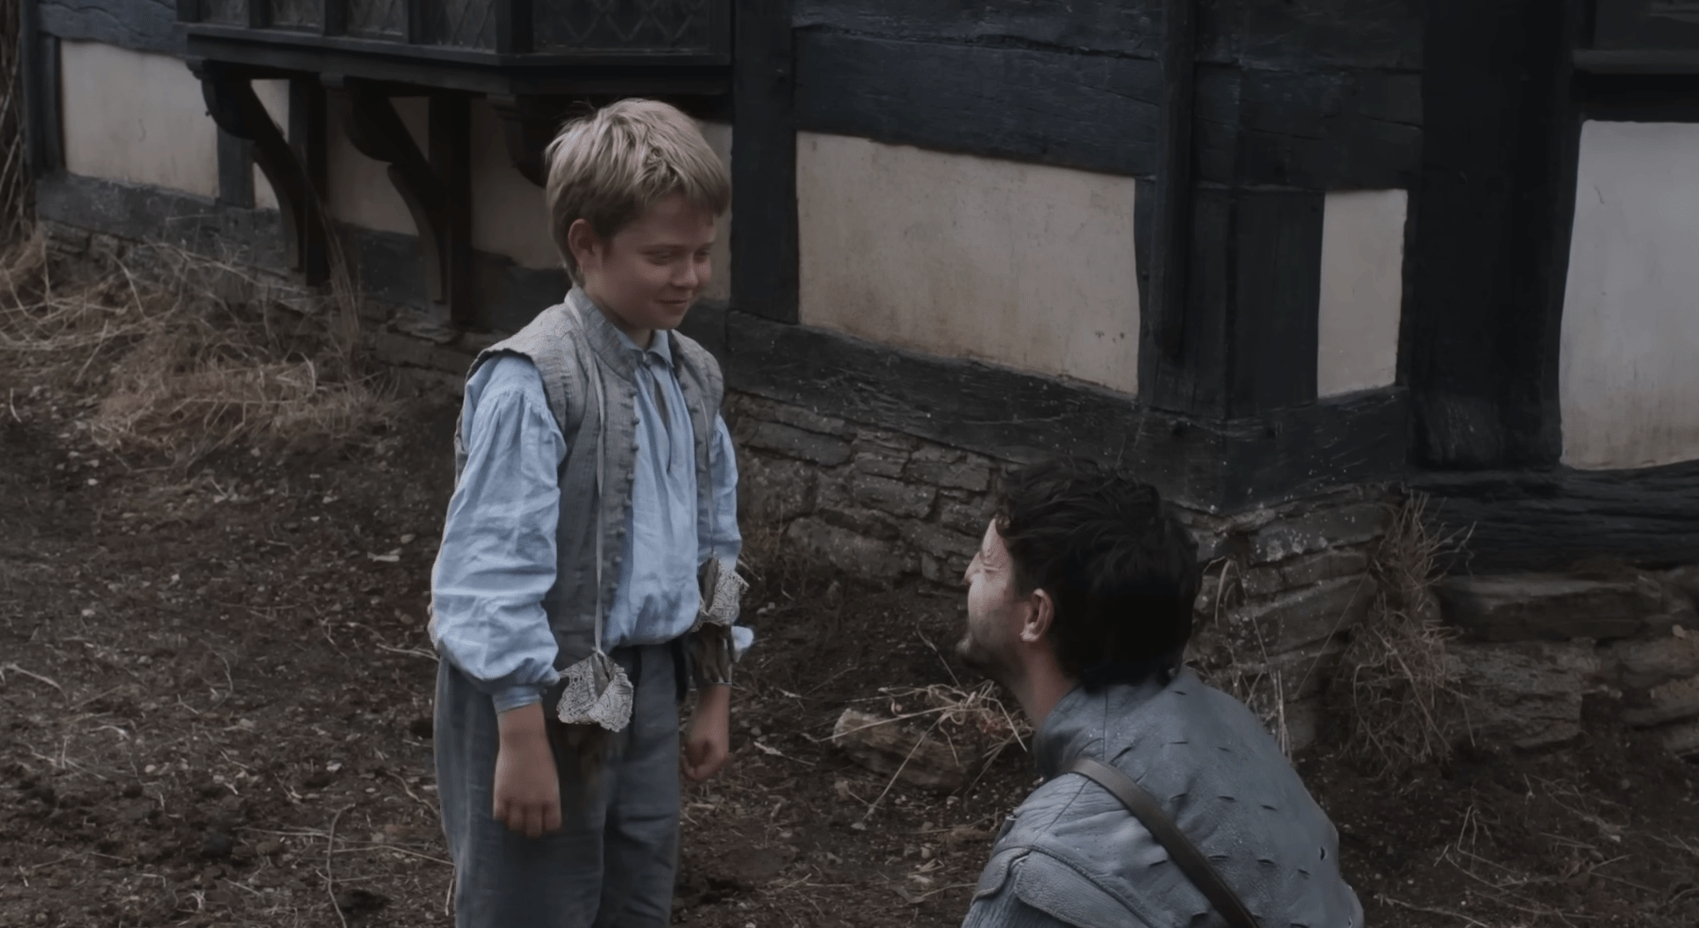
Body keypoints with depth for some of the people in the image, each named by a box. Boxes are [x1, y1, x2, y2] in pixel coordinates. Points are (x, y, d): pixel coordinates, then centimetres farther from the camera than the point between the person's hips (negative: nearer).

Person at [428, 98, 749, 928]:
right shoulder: (531, 382, -20)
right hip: (542, 696, -7)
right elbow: (497, 571, -21)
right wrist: (523, 736, -21)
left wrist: (714, 695, 16)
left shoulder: (693, 379, 5)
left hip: (649, 689, 7)